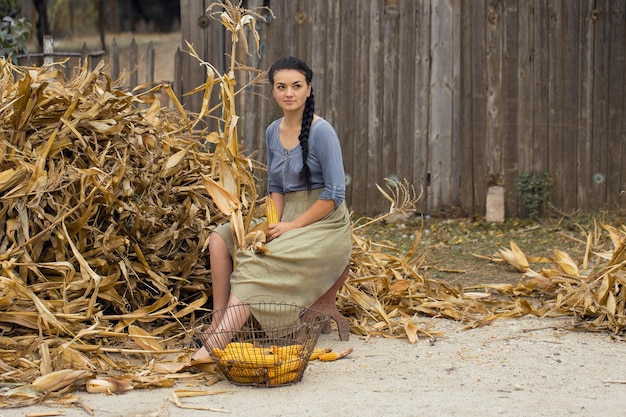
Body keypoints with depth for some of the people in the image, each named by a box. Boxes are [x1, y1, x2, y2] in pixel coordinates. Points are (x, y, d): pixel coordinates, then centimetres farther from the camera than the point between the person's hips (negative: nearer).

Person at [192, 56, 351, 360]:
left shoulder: (321, 132, -13)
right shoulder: (273, 132, 9)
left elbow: (335, 194, -15)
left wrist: (293, 226, -17)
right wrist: (275, 223, -5)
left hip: (323, 224, -8)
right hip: (288, 219, 8)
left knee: (257, 263, -27)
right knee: (220, 238, -8)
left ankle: (216, 344, -33)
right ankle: (218, 322, -13)